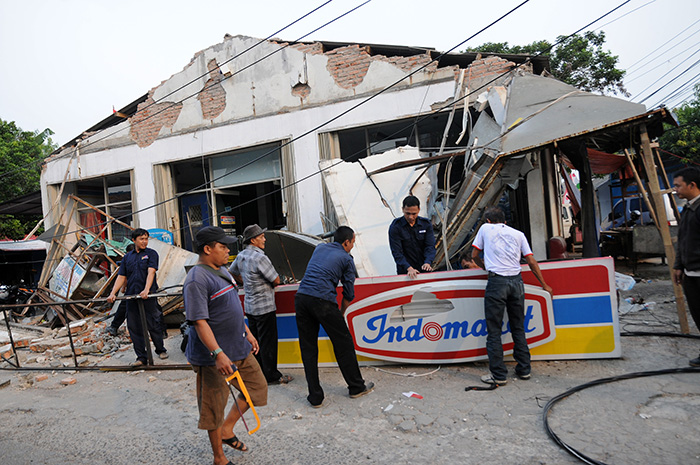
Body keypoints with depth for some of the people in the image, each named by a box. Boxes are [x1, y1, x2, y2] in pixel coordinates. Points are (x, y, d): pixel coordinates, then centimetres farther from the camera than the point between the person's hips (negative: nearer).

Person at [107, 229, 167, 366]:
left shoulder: (151, 254, 2)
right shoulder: (127, 257, 15)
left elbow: (151, 272, -12)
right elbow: (121, 277, 11)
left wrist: (146, 290, -26)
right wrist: (113, 294, -2)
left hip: (148, 297, -4)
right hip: (131, 297, 4)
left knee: (153, 325, 2)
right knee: (134, 327, 4)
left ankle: (161, 350, 22)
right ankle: (141, 357, 12)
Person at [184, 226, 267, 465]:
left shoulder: (222, 271, 10)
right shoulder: (197, 279, -20)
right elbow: (199, 321, -25)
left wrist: (247, 333, 19)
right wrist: (218, 354, -30)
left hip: (239, 349, 9)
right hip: (213, 356, -9)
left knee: (257, 387, 18)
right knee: (214, 408, 7)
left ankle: (227, 430, 32)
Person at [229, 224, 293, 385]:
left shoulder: (241, 256, 5)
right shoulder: (260, 258, -22)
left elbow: (232, 272, 23)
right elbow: (276, 280, -16)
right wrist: (268, 283, 6)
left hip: (249, 306, 9)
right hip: (264, 307, -9)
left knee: (254, 340, 17)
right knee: (268, 342, 2)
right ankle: (271, 376, 11)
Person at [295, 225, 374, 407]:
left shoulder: (319, 248, 21)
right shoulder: (346, 259, 7)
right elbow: (349, 294, 7)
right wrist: (341, 314, 21)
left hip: (301, 297, 5)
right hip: (323, 301, -5)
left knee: (308, 349, 11)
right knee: (344, 344, 11)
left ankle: (315, 397, 16)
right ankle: (356, 387, 25)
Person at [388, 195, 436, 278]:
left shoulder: (426, 224, 3)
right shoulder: (395, 227, -6)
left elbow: (430, 246, -3)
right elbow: (397, 252, -11)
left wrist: (427, 263, -22)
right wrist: (409, 268, -25)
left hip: (424, 269, 2)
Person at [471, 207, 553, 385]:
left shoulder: (485, 228, 11)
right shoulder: (518, 234, 17)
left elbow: (474, 255, 15)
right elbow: (531, 261, 13)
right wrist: (544, 285, 20)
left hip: (497, 281, -4)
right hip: (516, 281, 4)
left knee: (494, 331, 1)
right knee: (518, 328, 15)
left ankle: (498, 375, 2)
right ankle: (524, 369, 21)